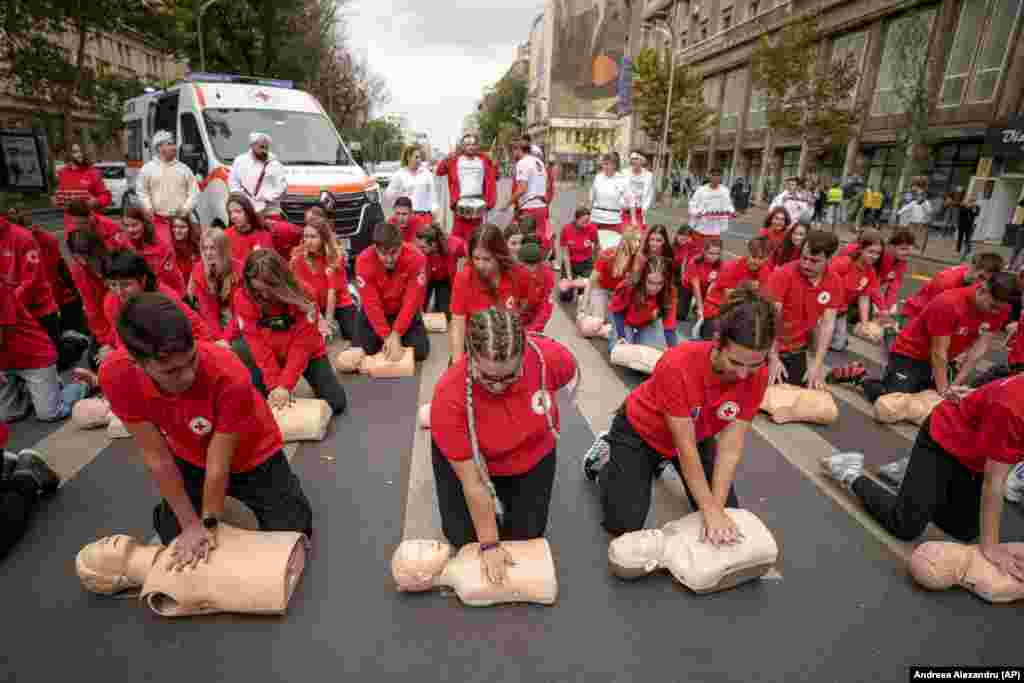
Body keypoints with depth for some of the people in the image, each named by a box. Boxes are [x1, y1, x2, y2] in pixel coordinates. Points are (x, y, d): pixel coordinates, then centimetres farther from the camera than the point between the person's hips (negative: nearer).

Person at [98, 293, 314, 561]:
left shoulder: (230, 375, -40)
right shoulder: (116, 376, -29)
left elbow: (219, 465, -27)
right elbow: (157, 457, -19)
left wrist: (209, 524, -16)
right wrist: (191, 524, -15)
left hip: (252, 455, -2)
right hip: (191, 458, 3)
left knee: (291, 535, 0)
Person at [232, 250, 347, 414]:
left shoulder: (301, 300, -27)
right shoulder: (243, 298, -21)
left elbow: (301, 346, -27)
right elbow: (259, 345, -22)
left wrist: (285, 386, -34)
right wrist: (274, 386, -27)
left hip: (306, 354, -2)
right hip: (272, 354, 2)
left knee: (336, 401, -14)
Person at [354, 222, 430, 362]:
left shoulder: (416, 258, -27)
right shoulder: (364, 260, -26)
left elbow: (412, 300, -25)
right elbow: (371, 303, -24)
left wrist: (396, 334, -28)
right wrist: (386, 336, -28)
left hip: (405, 311, 0)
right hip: (374, 311, 0)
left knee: (420, 351, -13)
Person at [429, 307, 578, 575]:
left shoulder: (550, 356, -34)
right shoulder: (449, 397, -38)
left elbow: (571, 377, -4)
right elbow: (472, 482, -27)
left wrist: (549, 427, 4)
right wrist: (489, 545, -18)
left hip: (532, 457, 2)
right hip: (471, 460, -1)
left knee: (526, 534, 5)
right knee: (463, 537, 1)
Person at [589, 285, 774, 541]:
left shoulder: (757, 376, -24)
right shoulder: (678, 365, -39)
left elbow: (730, 447, -20)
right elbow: (685, 446, -31)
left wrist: (718, 508, -25)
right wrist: (710, 510, -26)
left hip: (697, 435, 5)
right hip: (639, 432, -5)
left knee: (729, 514, 8)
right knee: (624, 525, -9)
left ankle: (662, 460, 28)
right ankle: (604, 459, 18)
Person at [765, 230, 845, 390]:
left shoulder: (835, 283, -7)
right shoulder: (783, 274, -21)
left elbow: (827, 324, -8)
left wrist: (817, 364, -16)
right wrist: (773, 358, -32)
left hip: (797, 351, 4)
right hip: (770, 350, -4)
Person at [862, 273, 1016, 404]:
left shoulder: (1000, 308, -9)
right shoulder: (948, 304, -28)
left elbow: (980, 348, -8)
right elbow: (938, 352, -24)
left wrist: (955, 385, -13)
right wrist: (944, 390, -24)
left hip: (940, 361, 7)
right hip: (910, 355, -7)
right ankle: (871, 385, 12)